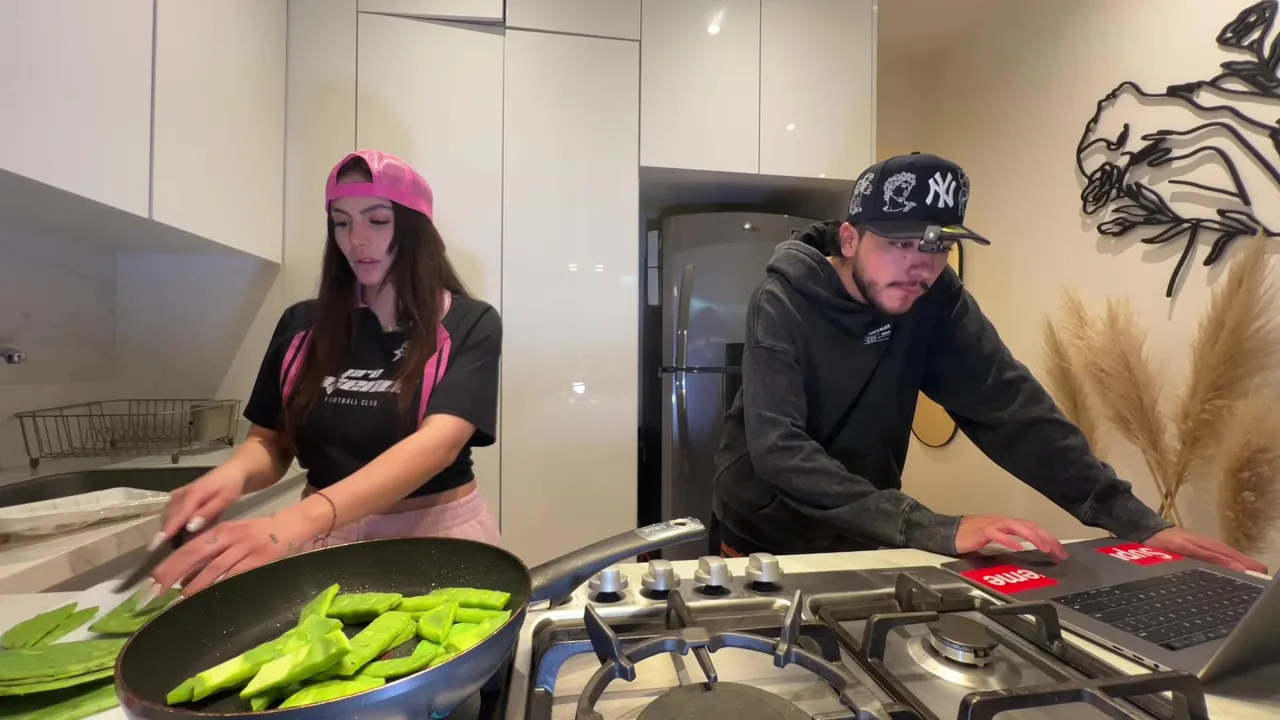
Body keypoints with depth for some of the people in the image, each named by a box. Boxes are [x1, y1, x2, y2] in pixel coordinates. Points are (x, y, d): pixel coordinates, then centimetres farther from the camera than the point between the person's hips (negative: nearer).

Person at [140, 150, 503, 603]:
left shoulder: (469, 325, -11)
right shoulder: (303, 326, 1)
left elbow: (439, 441, -25)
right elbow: (270, 442, 7)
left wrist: (297, 521, -36)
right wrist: (233, 471, -17)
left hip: (437, 535, -2)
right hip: (327, 541, 3)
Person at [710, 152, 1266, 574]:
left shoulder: (937, 300, -10)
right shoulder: (784, 304, -24)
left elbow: (1012, 409, -12)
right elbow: (779, 451, -35)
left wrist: (1136, 520, -21)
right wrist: (937, 531, -41)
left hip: (862, 540, 4)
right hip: (765, 541, -3)